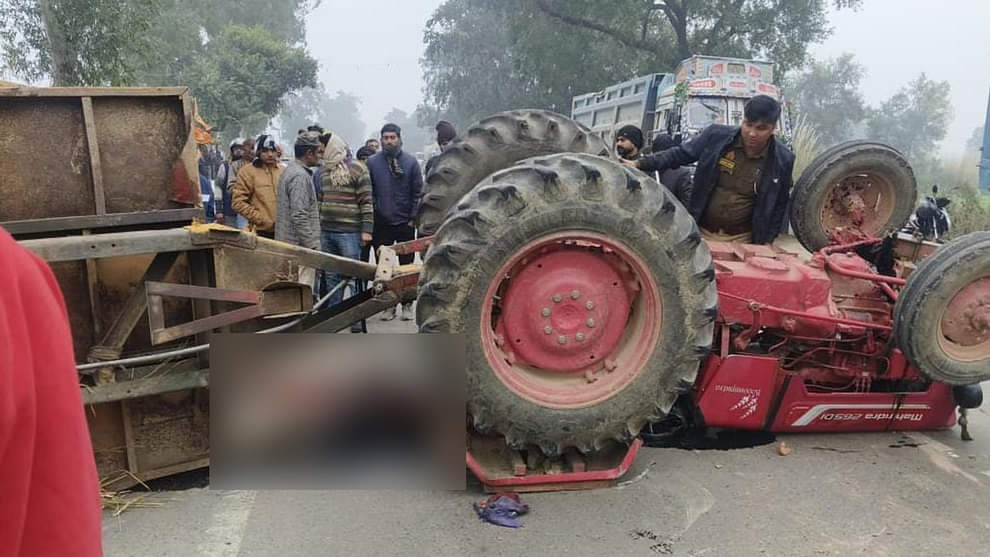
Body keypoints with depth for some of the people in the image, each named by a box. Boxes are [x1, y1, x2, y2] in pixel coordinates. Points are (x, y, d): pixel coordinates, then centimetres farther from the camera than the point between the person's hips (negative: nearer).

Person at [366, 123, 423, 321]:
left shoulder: (411, 162, 2)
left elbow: (417, 192, 2)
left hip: (405, 223, -1)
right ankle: (388, 305, 16)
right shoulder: (372, 162, 3)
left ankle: (407, 305, 17)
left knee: (406, 266, 6)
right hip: (381, 225, 1)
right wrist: (371, 219, -2)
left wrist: (413, 218, -4)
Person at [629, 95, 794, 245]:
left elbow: (779, 206, 5)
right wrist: (640, 164, -4)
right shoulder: (716, 135, -9)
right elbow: (680, 154, 2)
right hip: (700, 232, 1)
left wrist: (766, 242, 2)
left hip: (741, 240, 0)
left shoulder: (783, 159, -6)